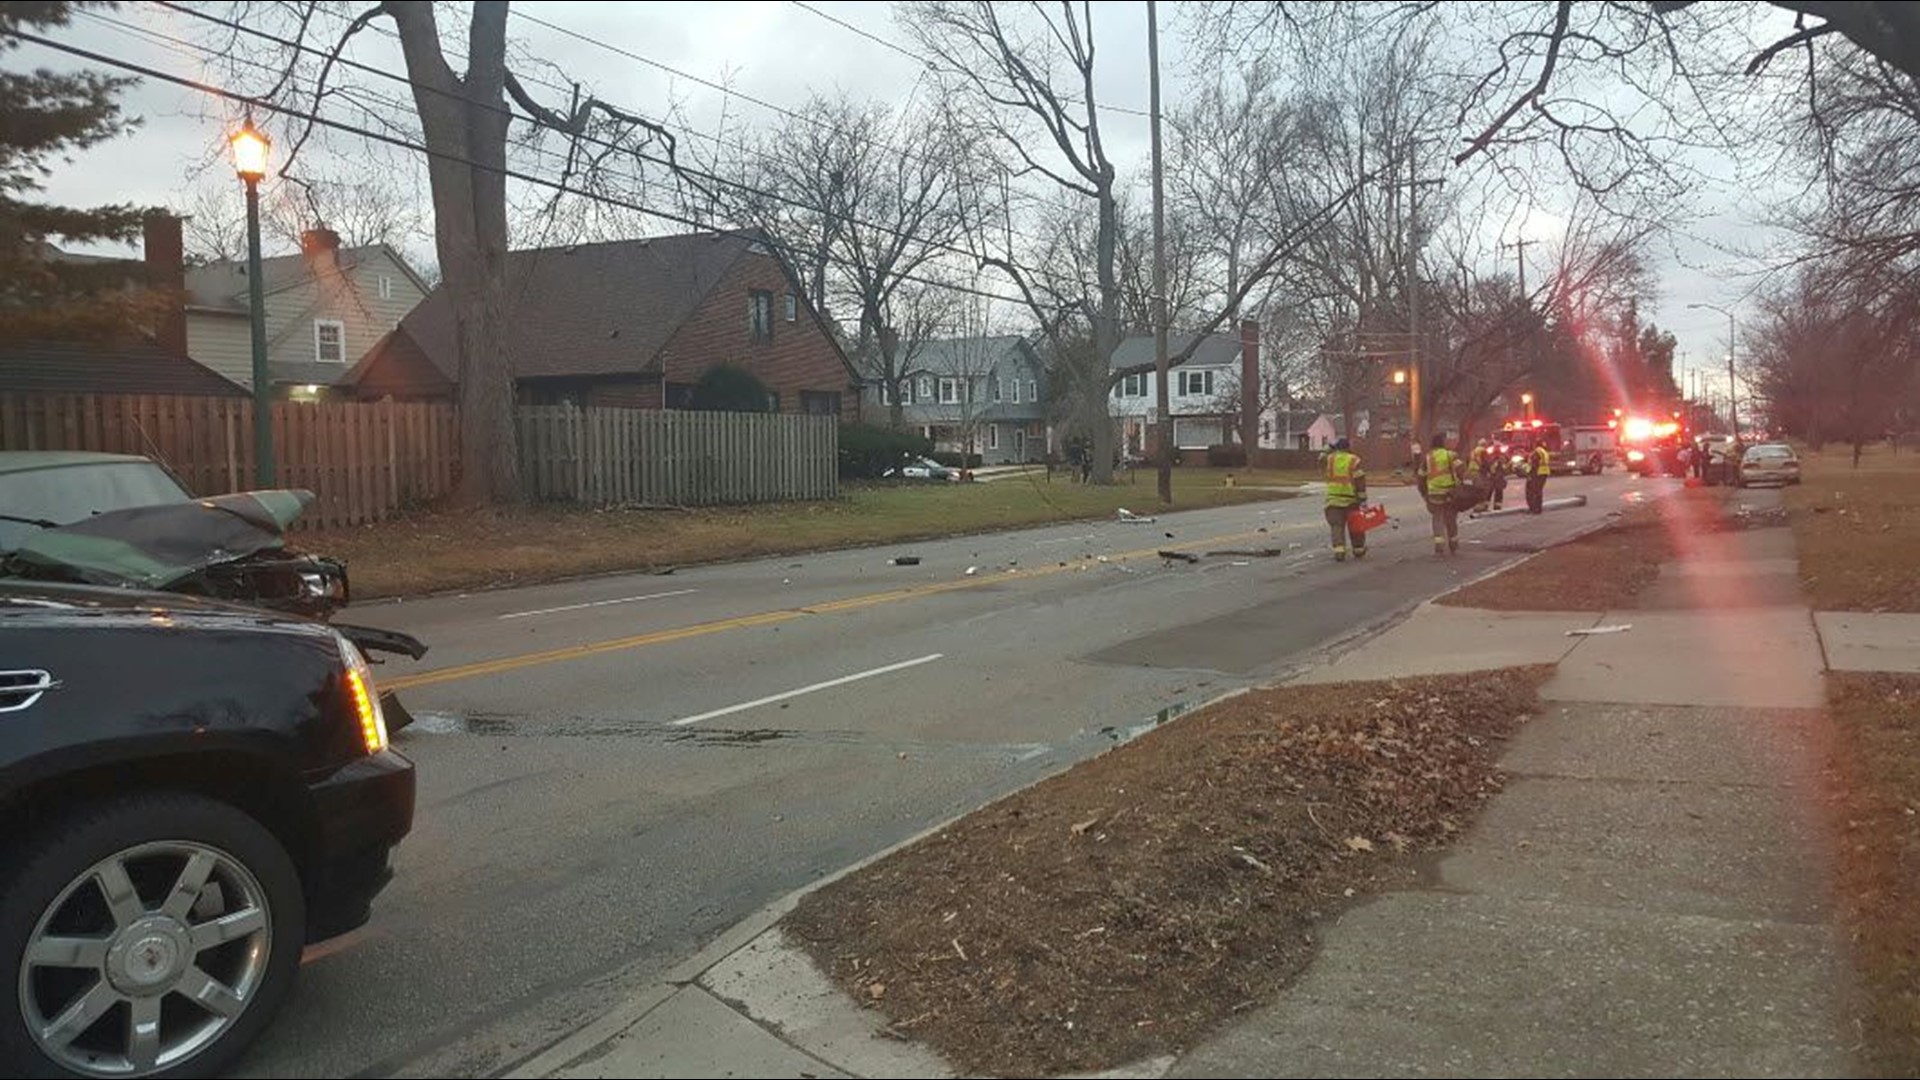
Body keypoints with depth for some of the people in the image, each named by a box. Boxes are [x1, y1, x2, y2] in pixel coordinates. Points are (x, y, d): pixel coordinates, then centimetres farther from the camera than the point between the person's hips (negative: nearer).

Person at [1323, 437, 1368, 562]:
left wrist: (1331, 447, 33)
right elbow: (1360, 480, -7)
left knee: (1337, 526, -2)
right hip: (1351, 498, -1)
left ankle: (1339, 550, -18)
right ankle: (1359, 550, 26)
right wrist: (1363, 500, -6)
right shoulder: (1353, 460, -2)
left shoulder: (1330, 458, 3)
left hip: (1333, 499, 1)